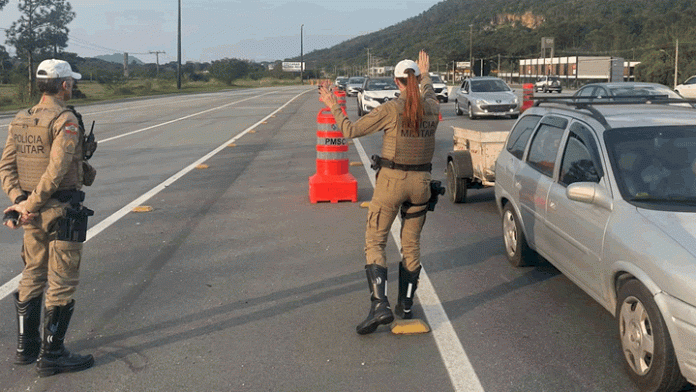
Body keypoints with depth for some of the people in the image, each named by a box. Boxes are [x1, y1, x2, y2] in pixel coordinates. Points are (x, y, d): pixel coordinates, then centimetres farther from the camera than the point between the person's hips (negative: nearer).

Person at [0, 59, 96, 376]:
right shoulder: (66, 120, -15)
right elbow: (56, 170, -24)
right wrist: (31, 205, -17)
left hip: (35, 214, 8)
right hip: (62, 213, -8)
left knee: (32, 278, 18)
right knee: (62, 283, 1)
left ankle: (26, 347, 27)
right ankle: (51, 356, 8)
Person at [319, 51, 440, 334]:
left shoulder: (391, 110, -14)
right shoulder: (431, 108, 0)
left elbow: (350, 131, -9)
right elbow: (428, 93, 27)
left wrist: (333, 108, 5)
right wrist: (426, 74, 46)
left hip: (391, 181, -4)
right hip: (420, 182, 5)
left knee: (375, 242, 3)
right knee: (411, 244, 16)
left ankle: (379, 304, -12)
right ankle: (406, 305, 23)